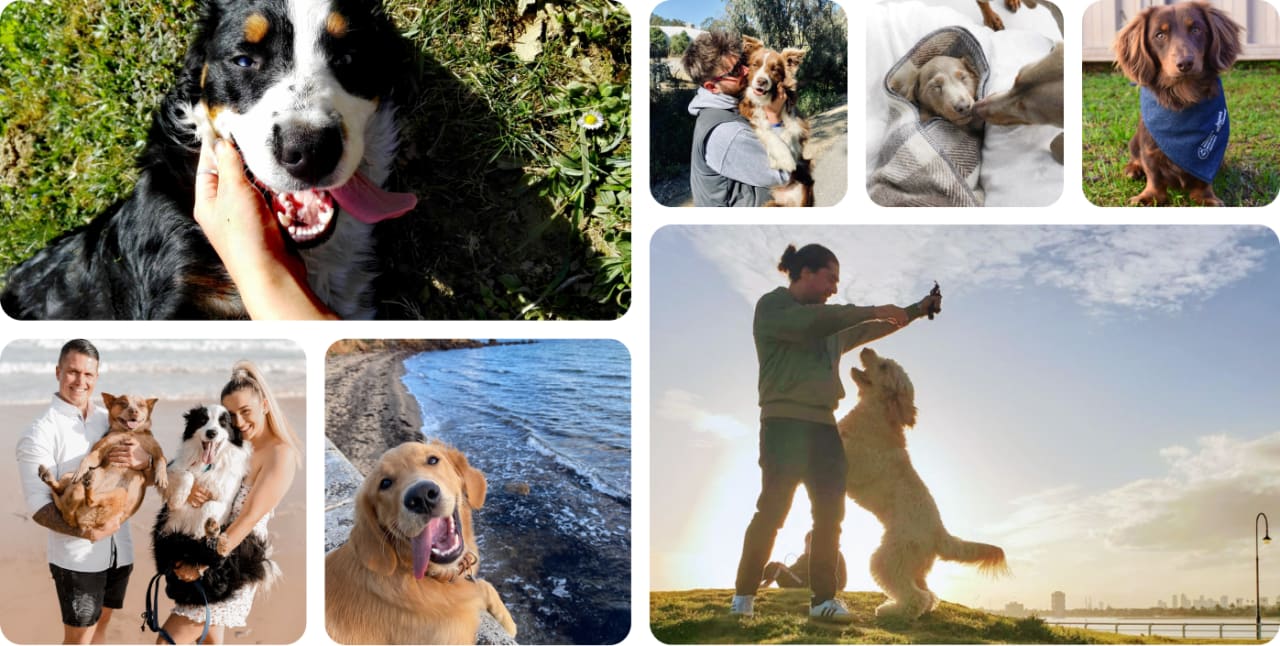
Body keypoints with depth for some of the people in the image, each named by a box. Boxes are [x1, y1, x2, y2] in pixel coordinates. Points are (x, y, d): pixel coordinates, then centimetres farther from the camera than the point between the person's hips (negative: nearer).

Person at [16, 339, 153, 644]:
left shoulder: (111, 419, 4)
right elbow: (38, 506, -15)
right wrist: (85, 531, -29)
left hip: (119, 547, 5)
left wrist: (144, 461, -18)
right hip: (77, 555, -5)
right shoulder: (41, 433, -10)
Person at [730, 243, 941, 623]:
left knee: (830, 513, 0)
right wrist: (870, 311, -17)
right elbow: (808, 323, -17)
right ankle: (744, 595, -3)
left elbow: (870, 330, 30)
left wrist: (916, 311, 21)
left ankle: (823, 599, 3)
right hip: (786, 421, -7)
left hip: (823, 424, 7)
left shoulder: (830, 322, 22)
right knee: (773, 509, -10)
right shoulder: (772, 306, 1)